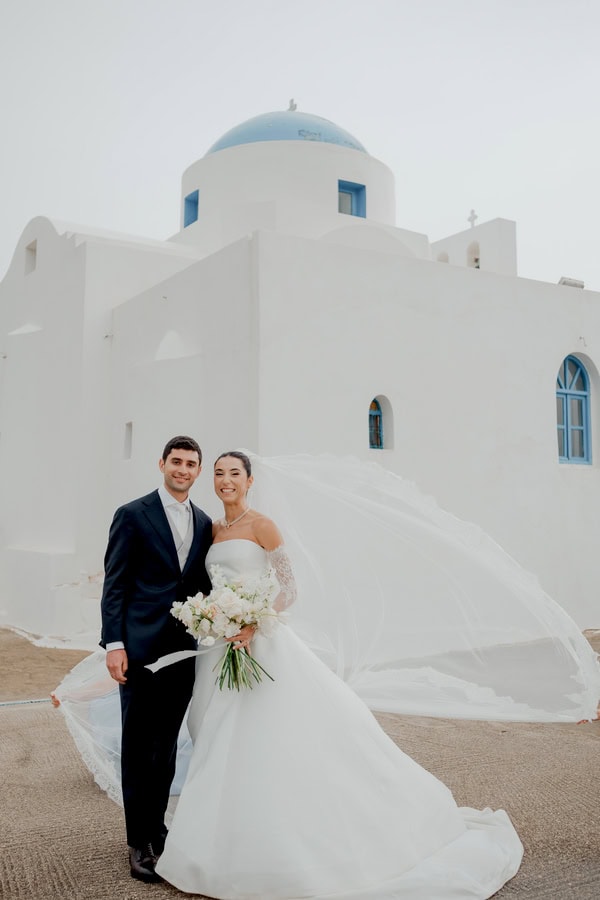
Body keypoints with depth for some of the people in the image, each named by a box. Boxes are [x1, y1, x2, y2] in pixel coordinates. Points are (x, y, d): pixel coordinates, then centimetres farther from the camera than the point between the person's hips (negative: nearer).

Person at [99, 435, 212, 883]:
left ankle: (157, 830, 29)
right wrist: (114, 644, -13)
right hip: (141, 648, -5)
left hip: (185, 649, 5)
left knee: (167, 746, 15)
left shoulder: (204, 523, 11)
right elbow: (114, 585, -6)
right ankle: (140, 842, 17)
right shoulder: (132, 515, -4)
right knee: (137, 746, 5)